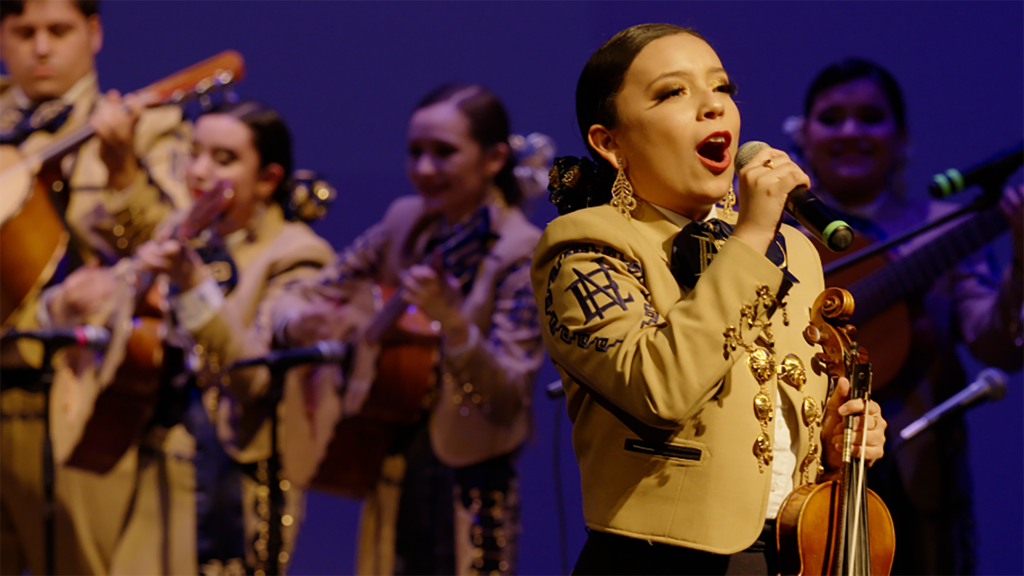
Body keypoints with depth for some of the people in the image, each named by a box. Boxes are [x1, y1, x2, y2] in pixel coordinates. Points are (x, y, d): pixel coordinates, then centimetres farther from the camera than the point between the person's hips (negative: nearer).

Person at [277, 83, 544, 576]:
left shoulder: (520, 255, -12)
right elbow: (315, 294, 10)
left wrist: (453, 322, -35)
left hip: (468, 482, -5)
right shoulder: (405, 223, 4)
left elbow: (507, 398, -19)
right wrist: (301, 323, -13)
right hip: (394, 475, 5)